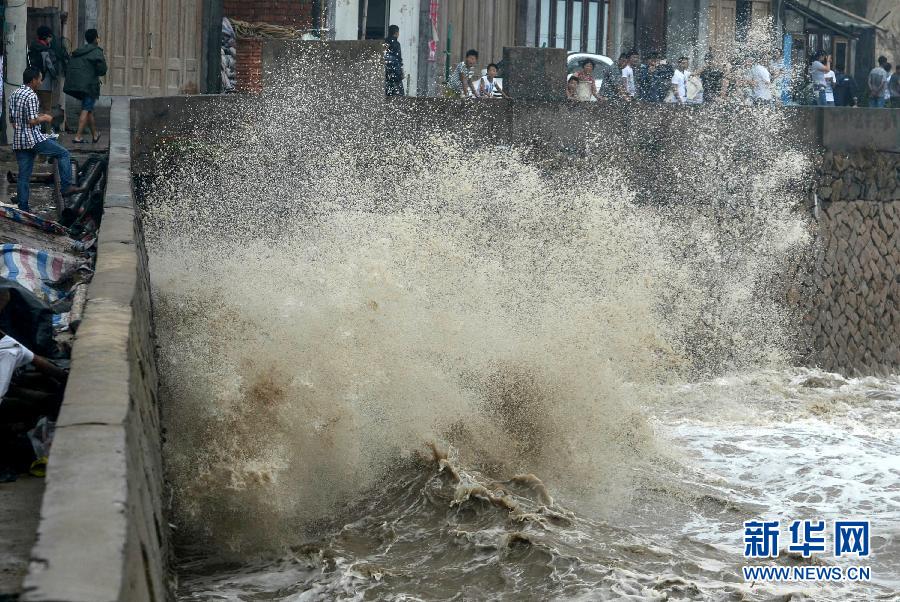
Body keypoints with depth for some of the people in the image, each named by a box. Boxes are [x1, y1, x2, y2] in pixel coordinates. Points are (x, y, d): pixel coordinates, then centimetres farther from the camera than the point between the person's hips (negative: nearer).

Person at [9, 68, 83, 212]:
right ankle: (66, 186, -1)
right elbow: (32, 121, -19)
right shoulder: (31, 96, -13)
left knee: (24, 176, 9)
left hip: (18, 140, 8)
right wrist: (44, 118, 0)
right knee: (63, 153, 5)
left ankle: (23, 208, 8)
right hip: (33, 138, -8)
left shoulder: (14, 95, 14)